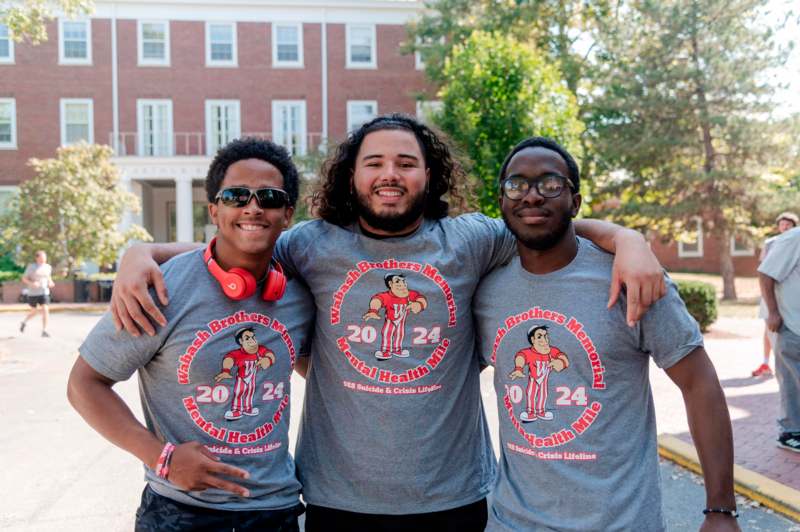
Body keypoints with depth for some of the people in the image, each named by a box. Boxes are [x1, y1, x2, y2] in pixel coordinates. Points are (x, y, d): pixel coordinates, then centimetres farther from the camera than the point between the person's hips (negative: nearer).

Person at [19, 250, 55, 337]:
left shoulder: (48, 267, 2)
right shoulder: (31, 267, -9)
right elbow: (24, 279, -5)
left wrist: (50, 283, -2)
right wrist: (32, 283, -23)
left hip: (44, 292, 2)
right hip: (33, 293, -2)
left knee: (45, 310, -15)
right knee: (34, 312, 14)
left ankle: (44, 331, -10)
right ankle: (24, 322, 44)